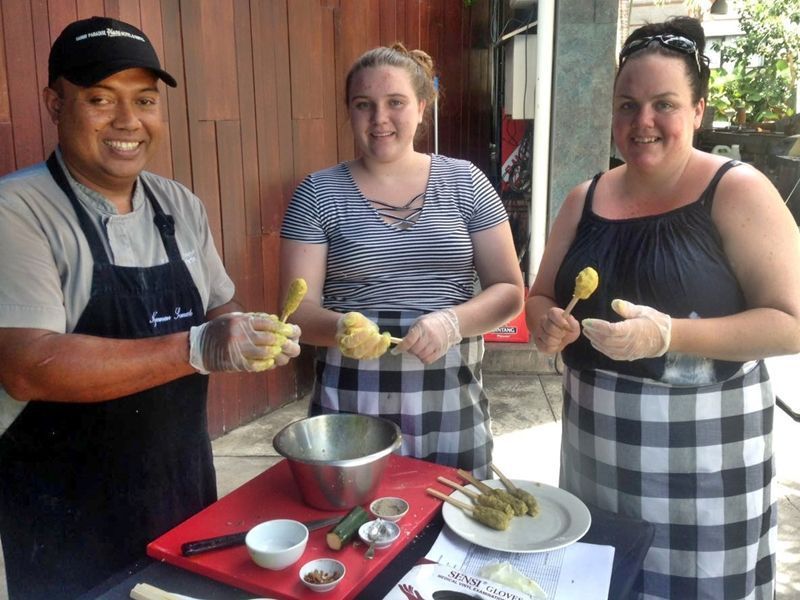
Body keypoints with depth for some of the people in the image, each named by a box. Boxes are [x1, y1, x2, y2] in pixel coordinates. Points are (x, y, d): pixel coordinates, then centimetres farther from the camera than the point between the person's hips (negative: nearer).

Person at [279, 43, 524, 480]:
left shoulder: (465, 182, 2)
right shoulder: (317, 194, -1)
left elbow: (509, 292, 1)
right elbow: (298, 309, -4)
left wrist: (453, 321, -18)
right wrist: (341, 327, -25)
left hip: (453, 406, 1)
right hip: (350, 408, -1)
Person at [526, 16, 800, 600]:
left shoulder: (738, 191, -9)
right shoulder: (586, 199, 6)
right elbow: (540, 296, 13)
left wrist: (669, 334, -26)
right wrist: (548, 323, -10)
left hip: (702, 444, -4)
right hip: (596, 438, 5)